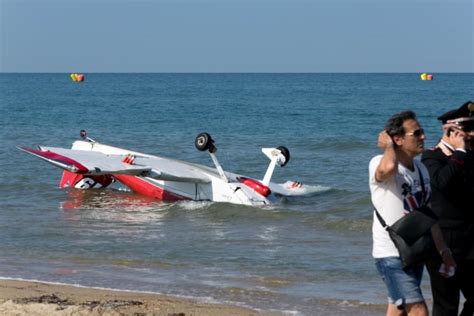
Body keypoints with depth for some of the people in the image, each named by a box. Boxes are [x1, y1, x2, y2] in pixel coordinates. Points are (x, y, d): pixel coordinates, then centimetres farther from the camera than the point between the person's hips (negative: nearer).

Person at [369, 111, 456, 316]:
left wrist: (443, 251, 16)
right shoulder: (379, 163, -15)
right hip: (391, 255, -8)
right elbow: (388, 168, -42)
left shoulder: (421, 169, 11)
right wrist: (388, 145, -20)